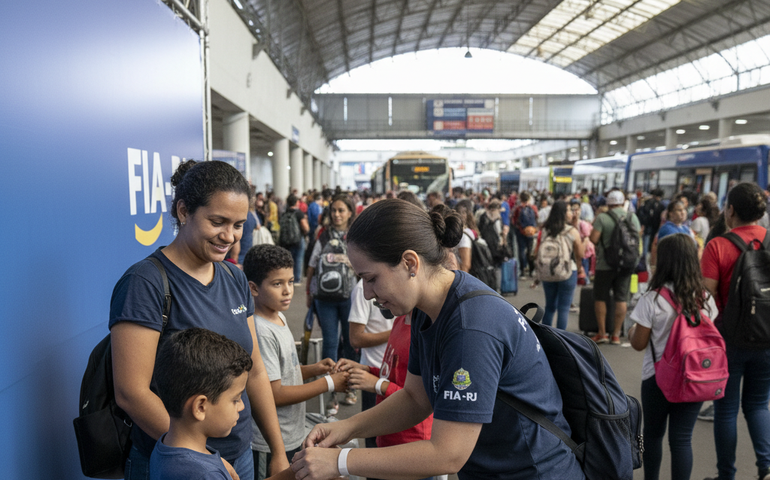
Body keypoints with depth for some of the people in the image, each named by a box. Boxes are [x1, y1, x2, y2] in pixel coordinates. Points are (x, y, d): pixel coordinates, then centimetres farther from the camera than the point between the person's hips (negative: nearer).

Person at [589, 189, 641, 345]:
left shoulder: (602, 217, -11)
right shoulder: (632, 217, 1)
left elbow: (594, 239, -15)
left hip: (605, 265, -3)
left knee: (601, 298, 8)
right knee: (621, 299, 7)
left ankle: (602, 333, 10)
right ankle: (616, 335, 10)